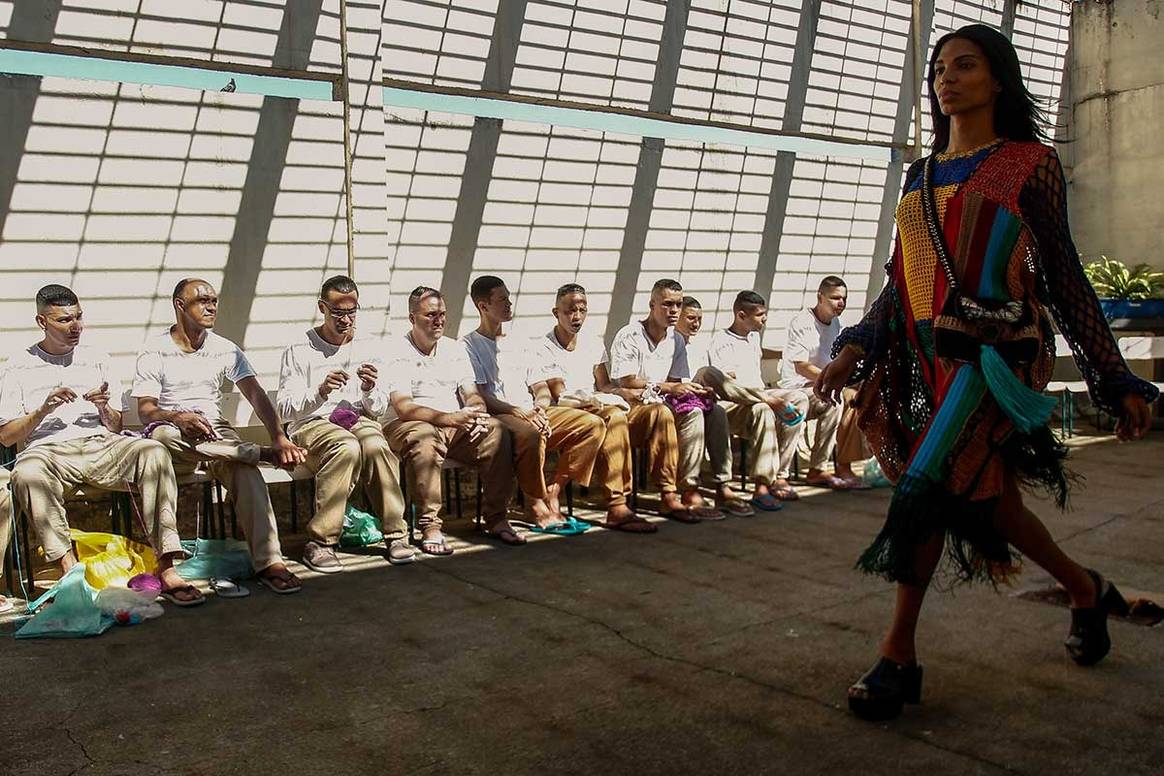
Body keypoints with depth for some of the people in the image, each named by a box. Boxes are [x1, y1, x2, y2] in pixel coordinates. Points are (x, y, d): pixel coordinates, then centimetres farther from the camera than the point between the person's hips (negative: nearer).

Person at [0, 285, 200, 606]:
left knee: (154, 452, -30)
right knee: (27, 472, -39)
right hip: (48, 450, -2)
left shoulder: (97, 359, 21)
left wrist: (104, 408, -3)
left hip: (100, 445, 2)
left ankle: (167, 571, -37)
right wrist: (45, 408, -7)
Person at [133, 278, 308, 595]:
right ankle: (263, 453, -34)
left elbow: (256, 395, -4)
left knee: (245, 469, -31)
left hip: (216, 431, 1)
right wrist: (177, 417, -31)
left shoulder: (225, 350, 8)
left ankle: (269, 562, -39)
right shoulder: (154, 351, 1)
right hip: (172, 430, -1)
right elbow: (145, 408, -6)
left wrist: (279, 437, -21)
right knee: (163, 435, -39)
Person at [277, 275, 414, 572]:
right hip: (312, 425, -3)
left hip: (358, 420, 3)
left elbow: (379, 410, 12)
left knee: (376, 445, -34)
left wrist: (370, 390, -11)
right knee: (347, 447, -37)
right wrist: (320, 392, -21)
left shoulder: (369, 348, 12)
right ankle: (319, 542, -33)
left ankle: (395, 534, -26)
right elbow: (285, 408, -5)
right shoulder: (300, 350, 2)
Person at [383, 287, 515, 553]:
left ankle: (496, 519, -15)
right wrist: (450, 418, -30)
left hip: (456, 426, 5)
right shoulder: (397, 353, -5)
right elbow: (403, 408, -17)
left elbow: (472, 395, 11)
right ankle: (430, 527, -33)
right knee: (425, 438, -39)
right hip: (408, 425, -5)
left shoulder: (455, 349, 15)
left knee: (496, 432, -21)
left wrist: (478, 414, -15)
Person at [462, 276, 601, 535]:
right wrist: (518, 411, -19)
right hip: (496, 417, -7)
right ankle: (536, 507, -22)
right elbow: (478, 397, -7)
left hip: (533, 414, 7)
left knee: (593, 424, -12)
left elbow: (542, 389, 19)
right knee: (530, 434, -39)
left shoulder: (521, 344, 25)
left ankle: (553, 493, -14)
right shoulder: (469, 345, 5)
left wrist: (539, 407, -5)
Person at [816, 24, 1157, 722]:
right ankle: (1088, 591, 36)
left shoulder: (1031, 162, 2)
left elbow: (1064, 277, 2)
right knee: (981, 494, 10)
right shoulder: (923, 176, 16)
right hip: (932, 351, 6)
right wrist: (855, 347, 3)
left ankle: (900, 656, -5)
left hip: (998, 348, -6)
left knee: (929, 484, -17)